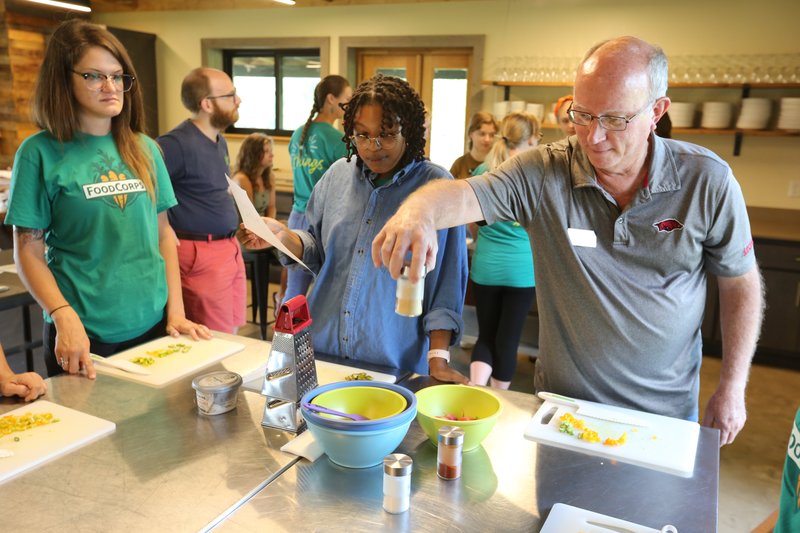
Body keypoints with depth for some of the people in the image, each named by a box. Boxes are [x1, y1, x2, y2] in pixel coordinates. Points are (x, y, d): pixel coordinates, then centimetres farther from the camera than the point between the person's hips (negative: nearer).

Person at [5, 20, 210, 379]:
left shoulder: (144, 149, 6)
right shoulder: (41, 152, -5)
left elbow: (163, 232, 8)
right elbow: (29, 250, -5)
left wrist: (175, 311, 1)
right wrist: (65, 319, -18)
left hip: (153, 325, 4)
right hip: (84, 335, -3)